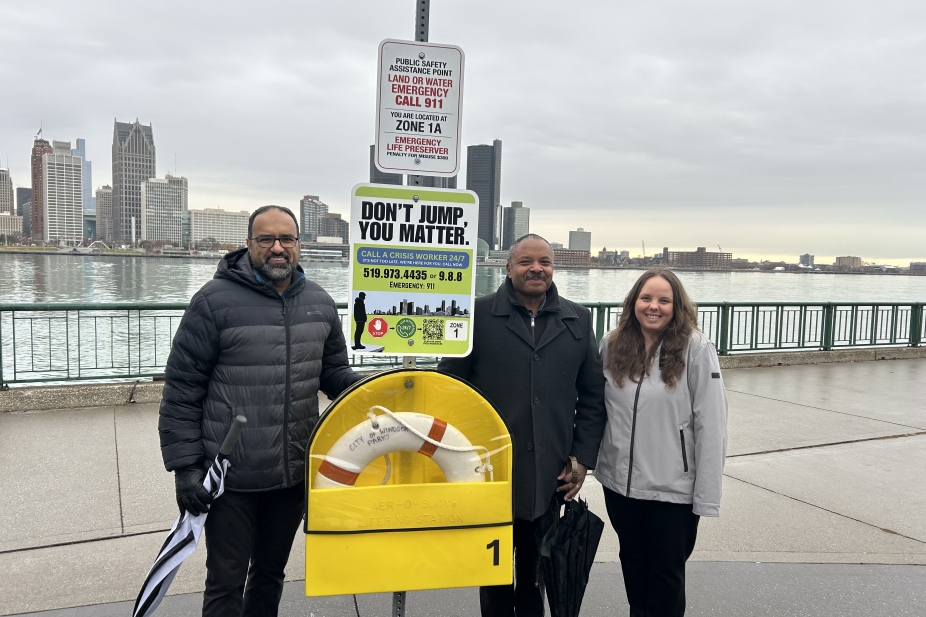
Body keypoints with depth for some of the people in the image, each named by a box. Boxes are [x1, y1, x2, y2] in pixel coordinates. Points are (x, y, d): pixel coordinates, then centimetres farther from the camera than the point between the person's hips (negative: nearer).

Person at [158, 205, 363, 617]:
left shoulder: (320, 303, 4)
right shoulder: (215, 300, -10)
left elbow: (333, 371, 14)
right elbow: (181, 390, -8)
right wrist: (185, 465, -11)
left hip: (295, 473, 4)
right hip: (231, 476, -4)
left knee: (270, 574, 21)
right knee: (227, 583, 8)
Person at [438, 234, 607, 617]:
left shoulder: (577, 320, 5)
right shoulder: (479, 315, -3)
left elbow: (593, 396, 7)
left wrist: (582, 459, 1)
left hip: (552, 478, 2)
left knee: (536, 575, 16)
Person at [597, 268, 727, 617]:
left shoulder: (696, 349, -14)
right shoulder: (612, 345, -1)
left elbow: (711, 426, -14)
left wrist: (706, 495, -14)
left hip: (673, 487, -4)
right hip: (620, 482, 4)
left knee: (666, 573, 13)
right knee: (633, 565, 21)